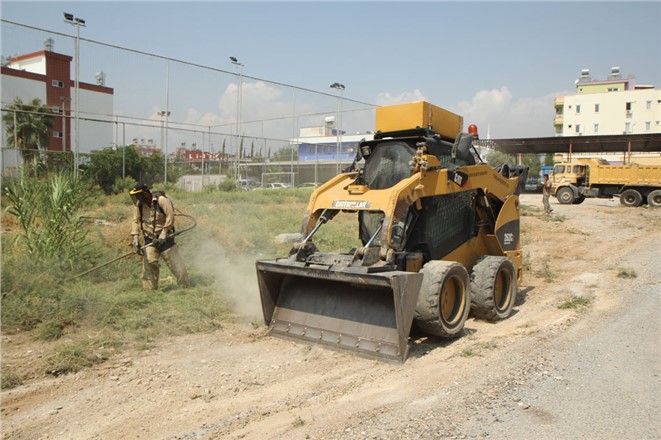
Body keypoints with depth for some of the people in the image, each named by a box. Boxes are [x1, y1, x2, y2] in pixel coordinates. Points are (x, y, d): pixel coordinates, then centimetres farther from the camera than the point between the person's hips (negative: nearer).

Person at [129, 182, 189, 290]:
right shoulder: (138, 204, -4)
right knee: (149, 263, -6)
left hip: (165, 238, -4)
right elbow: (136, 221, -2)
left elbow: (170, 217, -19)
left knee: (175, 262, 1)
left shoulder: (161, 200, -19)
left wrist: (163, 235, -20)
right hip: (149, 239, 4)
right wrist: (135, 239, -11)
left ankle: (184, 286, 14)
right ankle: (149, 289, 6)